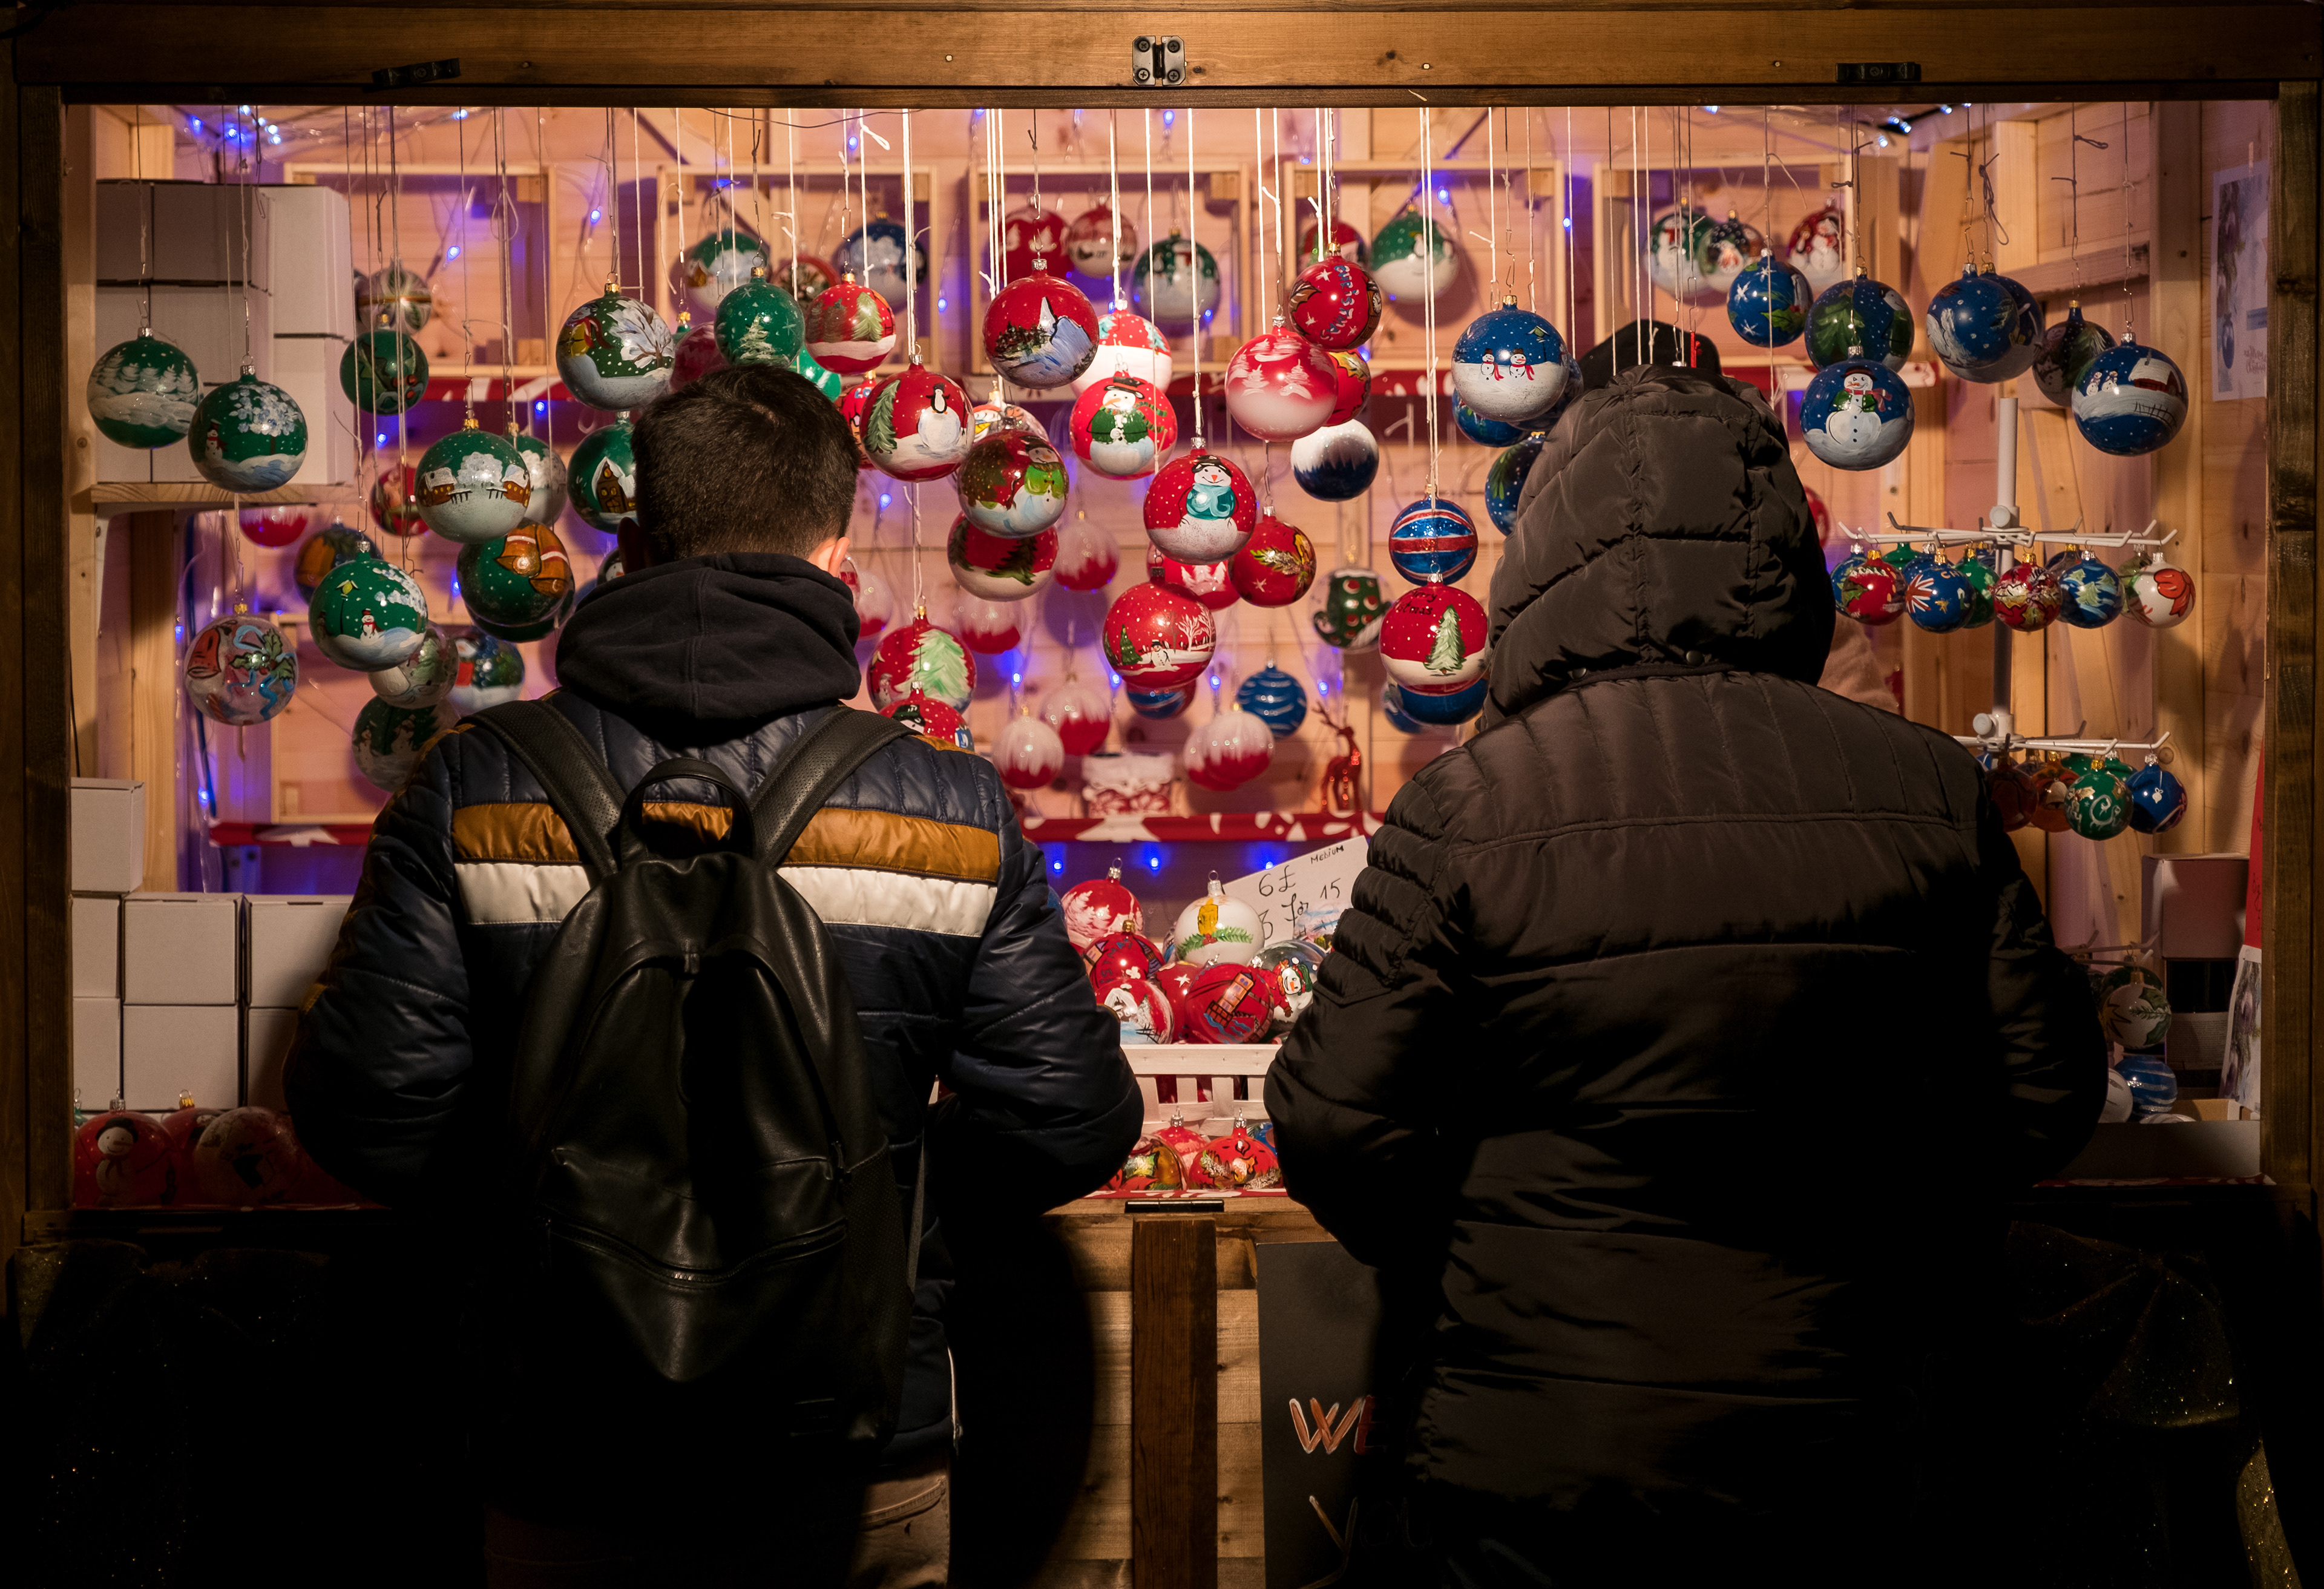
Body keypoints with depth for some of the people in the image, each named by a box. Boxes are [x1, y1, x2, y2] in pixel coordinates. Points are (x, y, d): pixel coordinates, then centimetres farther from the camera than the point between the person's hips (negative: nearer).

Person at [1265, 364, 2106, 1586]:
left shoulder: (1465, 809, -16)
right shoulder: (1928, 792, -7)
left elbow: (1335, 1127, -13)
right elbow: (2044, 1104, 0)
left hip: (1523, 1481, -2)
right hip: (1827, 1480, 3)